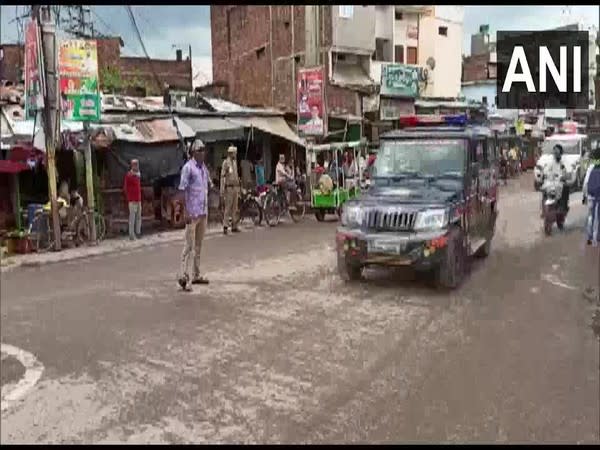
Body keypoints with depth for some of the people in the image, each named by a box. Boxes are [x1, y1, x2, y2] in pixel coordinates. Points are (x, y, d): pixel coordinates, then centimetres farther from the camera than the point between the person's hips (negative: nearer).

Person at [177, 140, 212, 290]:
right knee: (189, 245, -8)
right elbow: (182, 190, -14)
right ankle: (183, 276, -5)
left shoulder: (204, 168, 13)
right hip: (193, 212, -8)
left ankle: (196, 275, 20)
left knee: (198, 244, 12)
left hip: (203, 212, 8)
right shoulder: (188, 167, -10)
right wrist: (186, 212, -19)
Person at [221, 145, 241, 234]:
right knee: (227, 207, -8)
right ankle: (225, 226, -4)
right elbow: (222, 176, -10)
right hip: (229, 187, -7)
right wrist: (222, 190, -16)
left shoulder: (235, 162, 15)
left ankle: (234, 226, 15)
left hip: (236, 187, 7)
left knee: (235, 208, 9)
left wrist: (238, 188, 19)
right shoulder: (226, 162, -8)